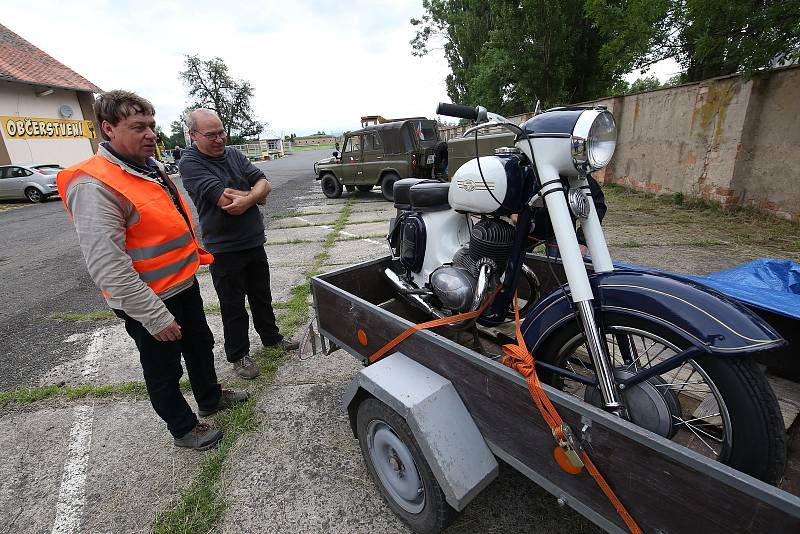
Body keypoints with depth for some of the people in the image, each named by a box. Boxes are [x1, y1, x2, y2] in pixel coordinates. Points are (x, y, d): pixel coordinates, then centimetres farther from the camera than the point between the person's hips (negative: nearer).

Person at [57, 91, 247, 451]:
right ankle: (183, 429, 34)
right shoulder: (93, 186, -23)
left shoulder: (150, 168, 6)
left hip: (183, 283, 9)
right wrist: (155, 317, -26)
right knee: (164, 370, 12)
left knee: (200, 346, 24)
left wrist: (197, 256, 21)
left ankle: (211, 399, 47)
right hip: (149, 302, -9)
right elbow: (108, 266, -27)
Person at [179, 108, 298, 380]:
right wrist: (255, 192, -8)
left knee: (262, 296, 20)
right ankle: (238, 355, 26)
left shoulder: (234, 154, 7)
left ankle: (271, 337, 40)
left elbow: (264, 184, -3)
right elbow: (225, 199, -25)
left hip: (254, 241, 6)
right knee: (233, 305, 8)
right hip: (224, 248, -6)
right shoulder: (190, 163, -13)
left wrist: (246, 200, -23)